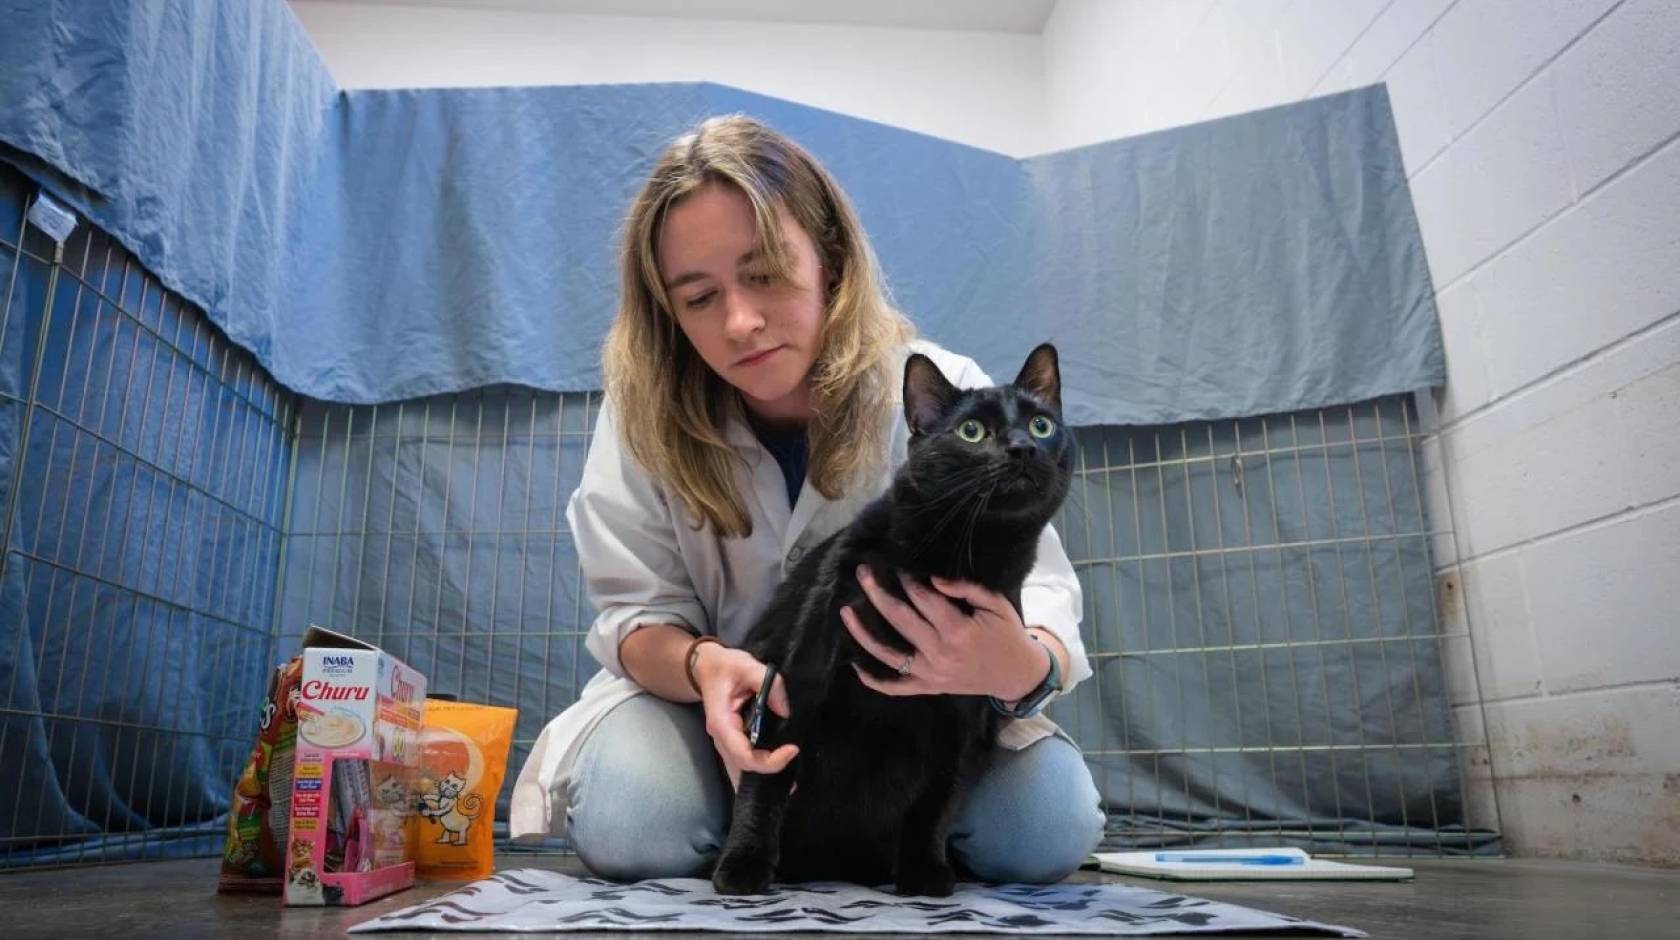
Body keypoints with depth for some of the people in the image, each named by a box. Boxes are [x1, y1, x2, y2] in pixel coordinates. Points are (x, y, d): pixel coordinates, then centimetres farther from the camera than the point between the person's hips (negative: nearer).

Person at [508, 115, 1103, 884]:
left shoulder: (946, 397, -18)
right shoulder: (645, 408, -15)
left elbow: (1038, 591, -23)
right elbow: (639, 613, -13)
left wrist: (1021, 663, -49)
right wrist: (703, 667, -39)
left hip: (904, 708, 1)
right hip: (721, 705, 0)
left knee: (1048, 821, -25)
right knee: (630, 825, -30)